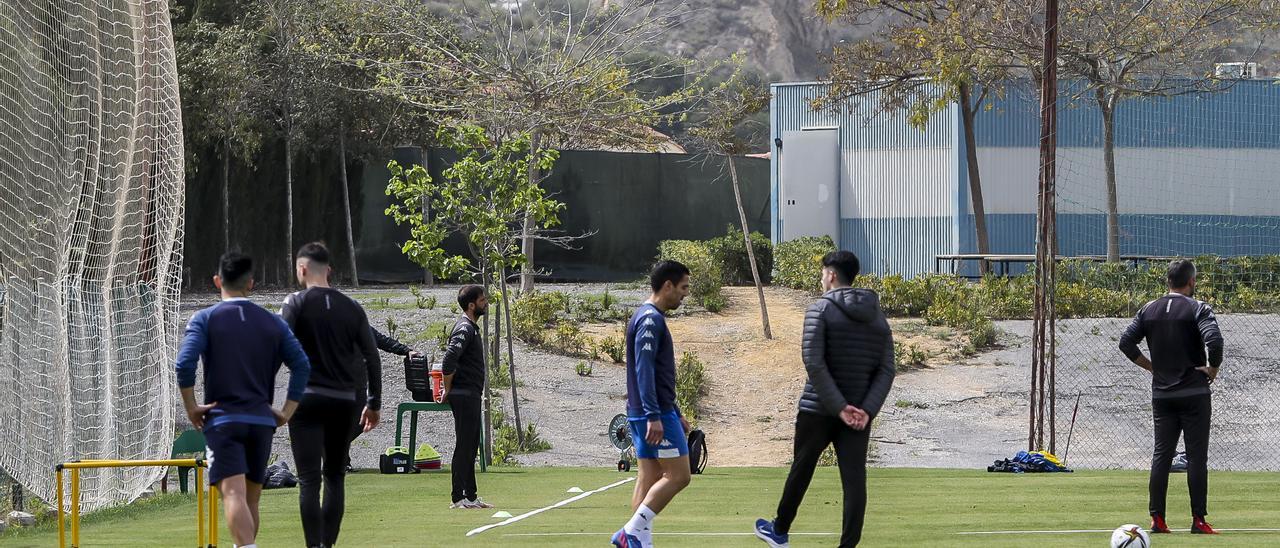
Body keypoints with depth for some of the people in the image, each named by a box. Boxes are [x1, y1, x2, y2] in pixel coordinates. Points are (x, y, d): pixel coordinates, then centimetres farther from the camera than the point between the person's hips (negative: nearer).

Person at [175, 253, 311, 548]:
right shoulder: (272, 322, 10)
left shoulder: (204, 319, 0)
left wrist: (191, 407, -5)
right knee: (250, 501, 14)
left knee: (233, 494, -16)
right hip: (261, 421, 4)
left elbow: (185, 363, -14)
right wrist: (287, 412, 5)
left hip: (222, 420, -4)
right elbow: (302, 366, 2)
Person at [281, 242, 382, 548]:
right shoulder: (352, 308, 9)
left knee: (309, 480, -7)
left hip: (308, 399, -4)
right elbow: (372, 357, 9)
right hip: (344, 402, 4)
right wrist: (374, 404, 15)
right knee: (335, 477, 14)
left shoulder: (296, 303, -3)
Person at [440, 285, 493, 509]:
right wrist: (448, 390, -15)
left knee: (471, 446, 13)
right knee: (464, 446, -8)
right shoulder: (464, 329, -16)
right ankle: (459, 497, -6)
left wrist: (450, 391, 20)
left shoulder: (471, 327, 16)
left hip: (471, 396, 10)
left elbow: (451, 359, 25)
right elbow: (448, 362, -26)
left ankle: (471, 495, 19)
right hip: (464, 396, -10)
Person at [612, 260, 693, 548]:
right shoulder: (650, 319, -13)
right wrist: (654, 416, -26)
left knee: (650, 478, 7)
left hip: (643, 415, 10)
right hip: (655, 415, -10)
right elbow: (644, 371, -21)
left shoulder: (651, 318, 19)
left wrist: (676, 416, 28)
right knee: (678, 475, -9)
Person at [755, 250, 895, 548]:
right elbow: (886, 371, 1)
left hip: (818, 409, -3)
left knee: (801, 469, 14)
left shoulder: (820, 310, -7)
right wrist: (866, 410, -8)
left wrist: (840, 407, -17)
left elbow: (814, 363, -17)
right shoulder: (877, 318, 9)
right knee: (854, 479, -2)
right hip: (859, 413, 3)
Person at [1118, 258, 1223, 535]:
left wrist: (1152, 367, 12)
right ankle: (1198, 520, -3)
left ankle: (1157, 519, 3)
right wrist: (1213, 369, -7)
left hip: (1161, 395, 4)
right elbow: (1214, 340, -23)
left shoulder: (1149, 310, 7)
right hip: (1194, 394, -4)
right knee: (1196, 456, -1)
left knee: (1161, 455, 7)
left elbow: (1126, 343, 5)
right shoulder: (1198, 309, -8)